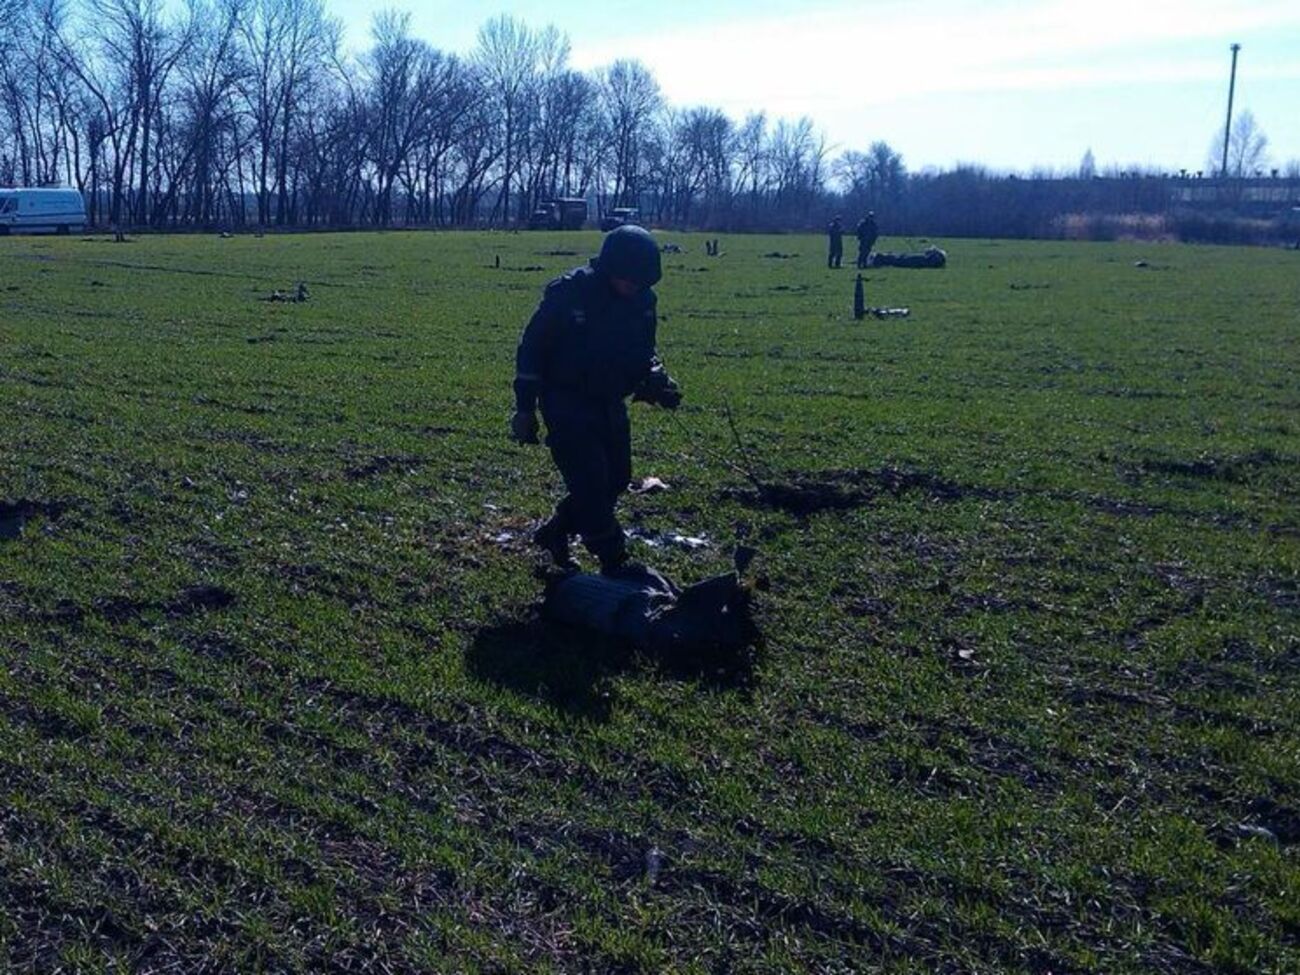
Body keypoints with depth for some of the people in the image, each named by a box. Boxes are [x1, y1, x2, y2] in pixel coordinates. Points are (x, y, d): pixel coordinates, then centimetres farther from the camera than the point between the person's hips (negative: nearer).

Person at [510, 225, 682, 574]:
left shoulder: (643, 300, -2)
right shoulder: (568, 293, -19)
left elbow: (643, 350, 15)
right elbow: (532, 349, -11)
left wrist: (657, 380, -6)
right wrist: (525, 408, -10)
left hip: (609, 404, 7)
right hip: (567, 404, -7)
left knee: (614, 481, 10)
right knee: (591, 485, -11)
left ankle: (553, 533, 29)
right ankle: (615, 565, 0)